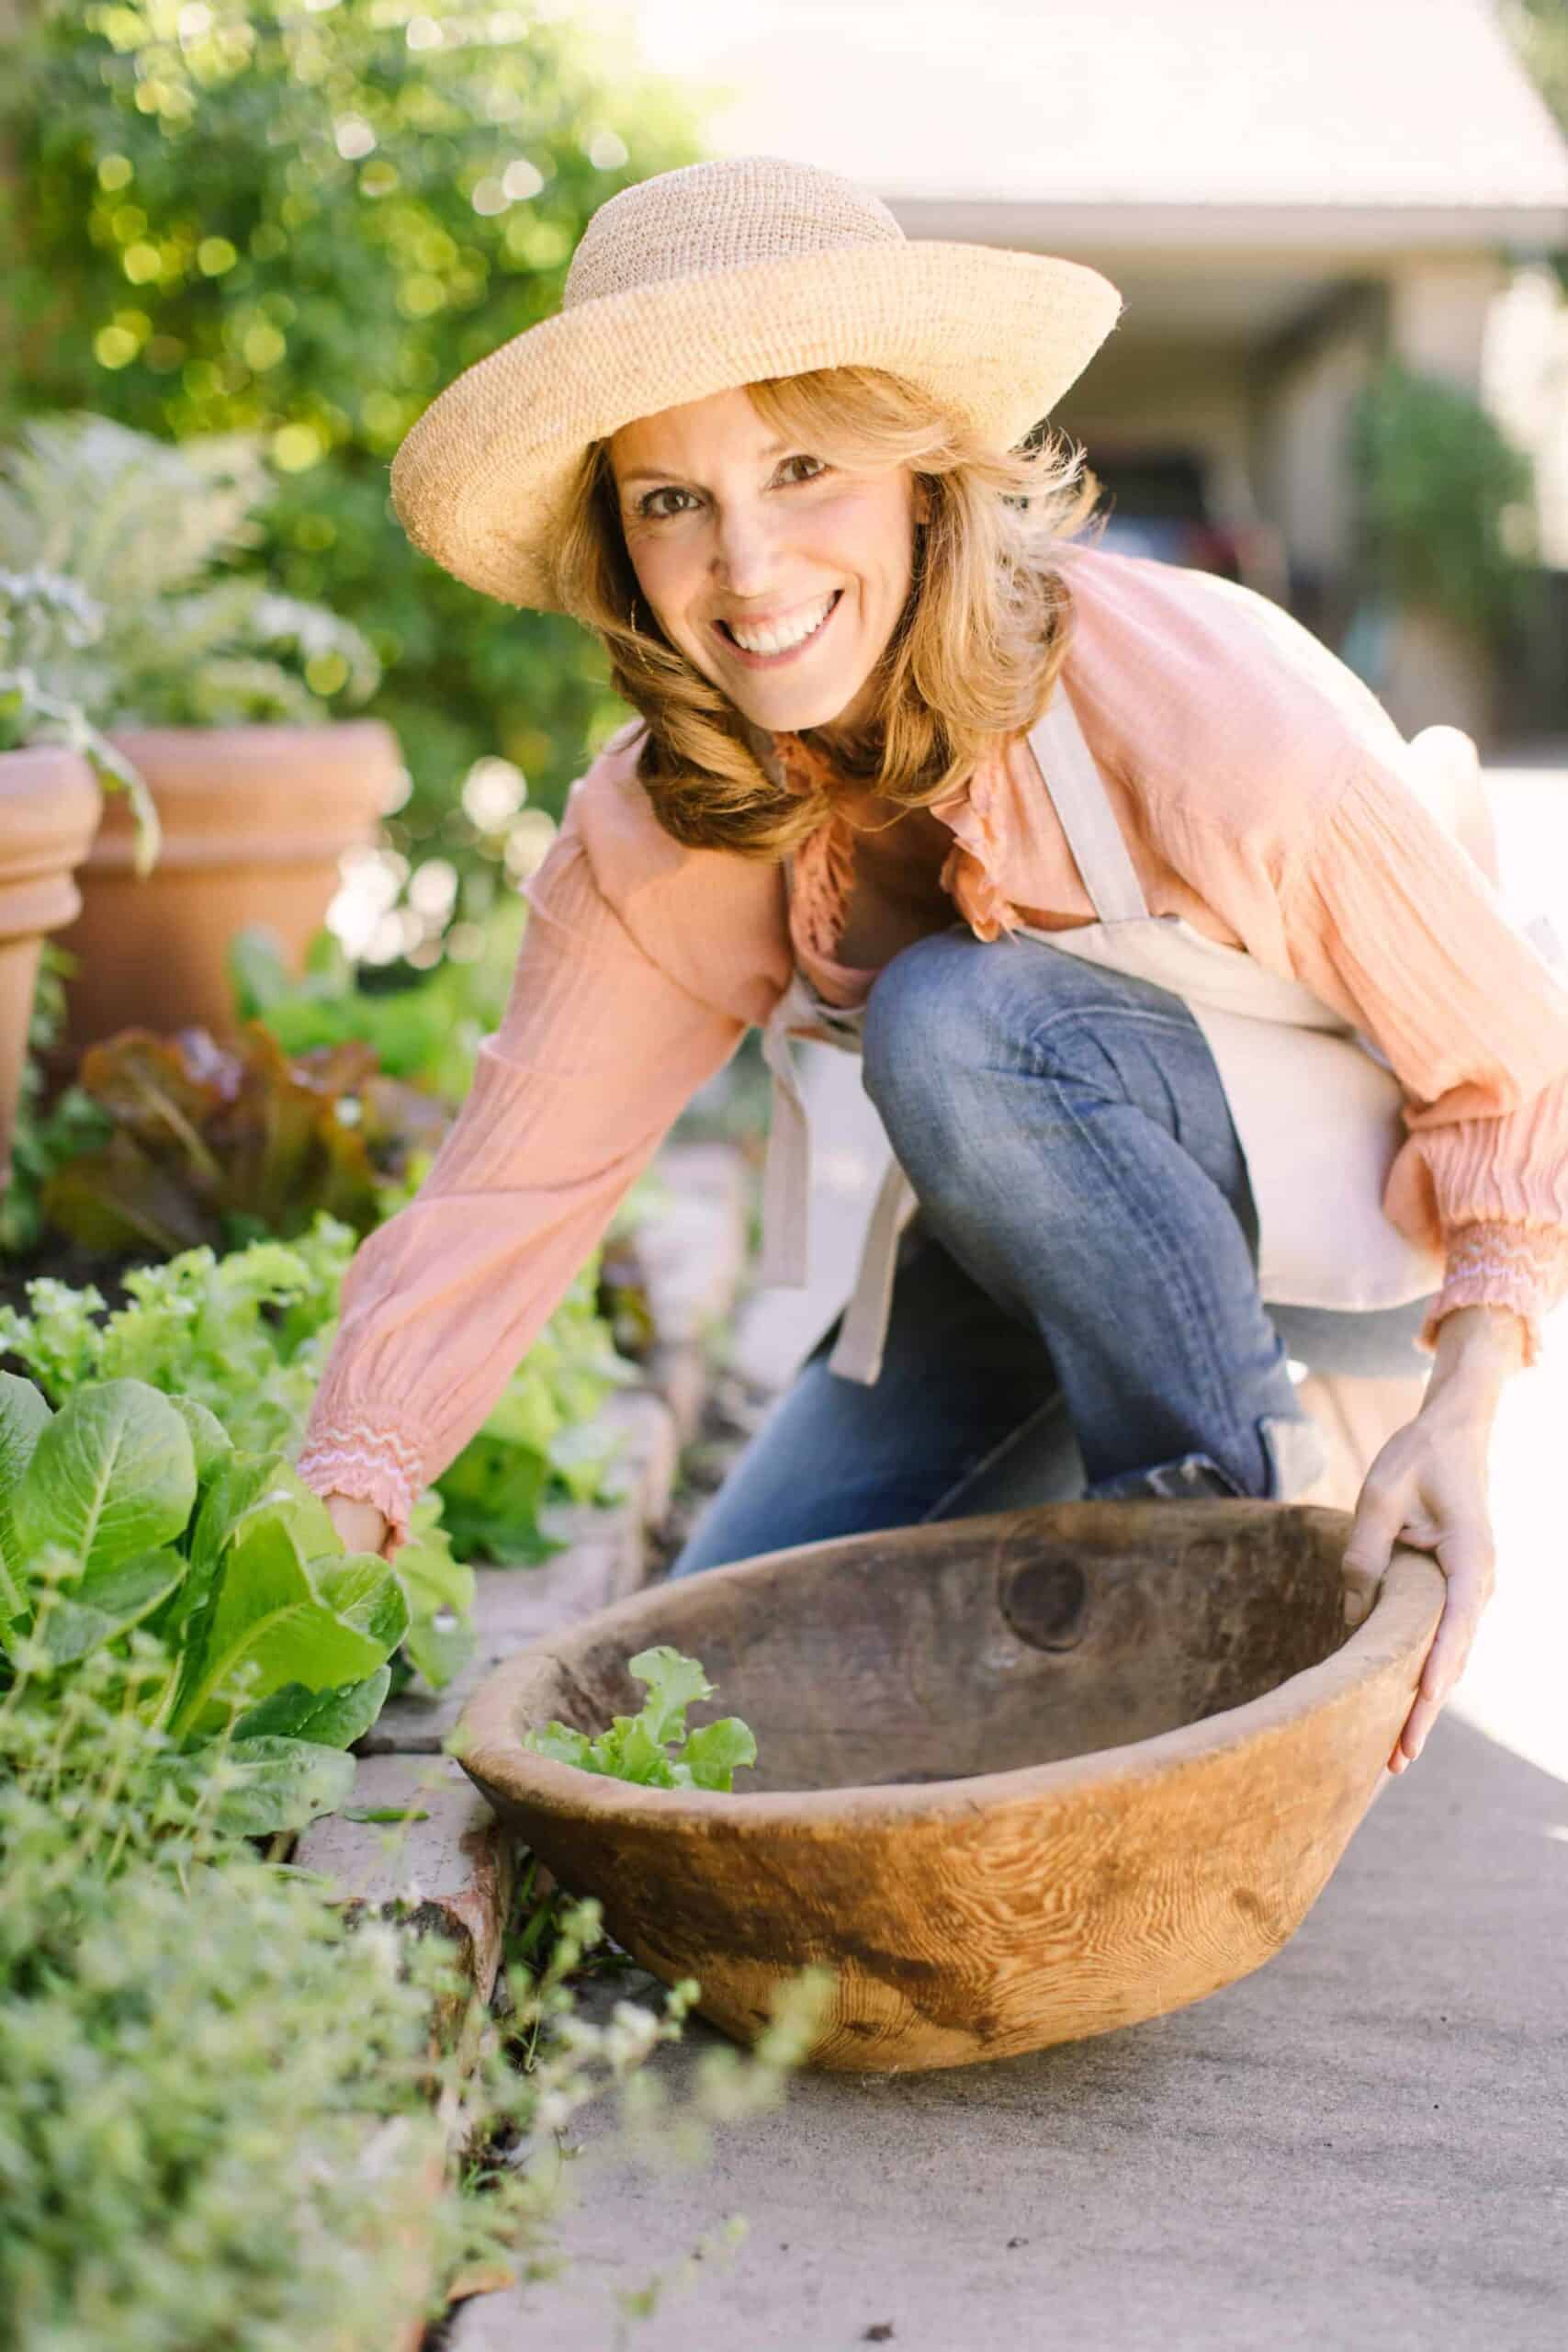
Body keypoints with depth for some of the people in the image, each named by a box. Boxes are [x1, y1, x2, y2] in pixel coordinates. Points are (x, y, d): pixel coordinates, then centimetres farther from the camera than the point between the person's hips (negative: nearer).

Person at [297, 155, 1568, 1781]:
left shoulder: (1205, 709, -31)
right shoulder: (661, 827, -18)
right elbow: (509, 1185, -18)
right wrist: (328, 1523, -32)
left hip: (1374, 1211, -4)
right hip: (1047, 1215, 5)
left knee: (957, 1020, -33)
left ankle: (1234, 1504, -13)